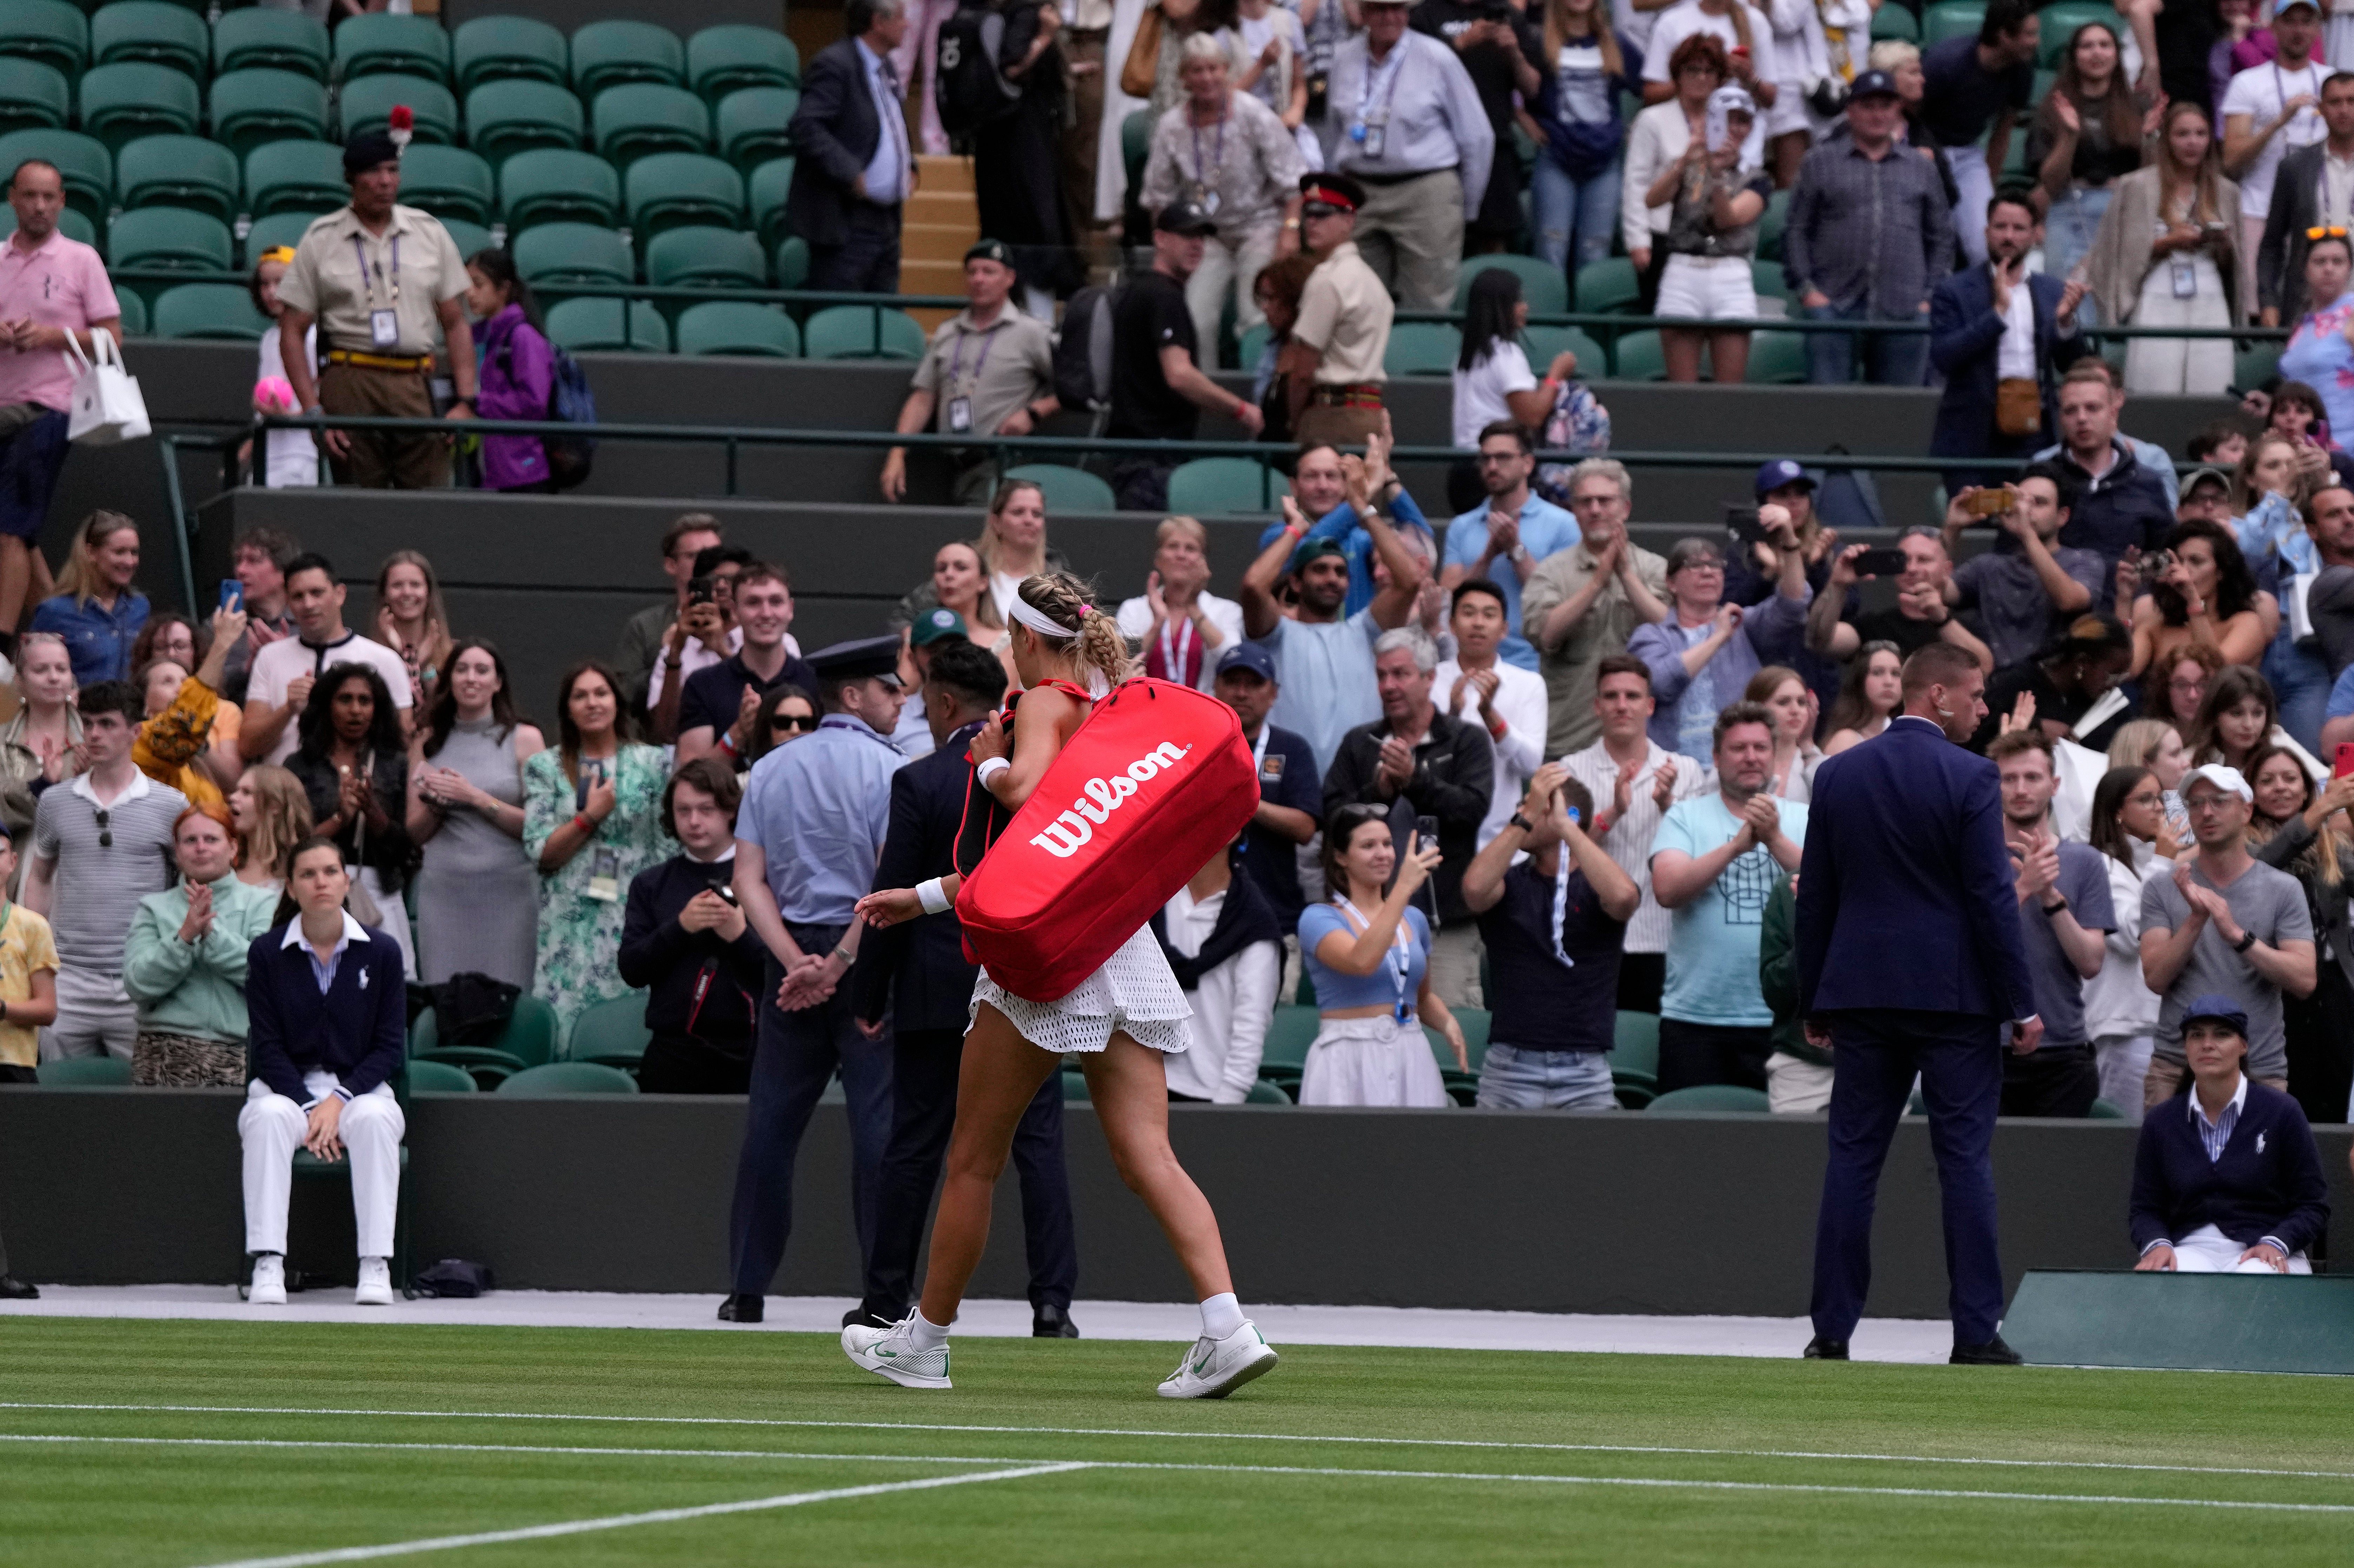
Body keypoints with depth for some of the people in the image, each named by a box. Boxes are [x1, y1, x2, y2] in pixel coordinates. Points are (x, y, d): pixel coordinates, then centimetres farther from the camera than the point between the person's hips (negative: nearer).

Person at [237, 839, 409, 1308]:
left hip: (358, 1086, 0)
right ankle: (267, 1266, -39)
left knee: (376, 1120, -35)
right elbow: (267, 1046, -3)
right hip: (286, 1087, 0)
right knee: (268, 1119, -35)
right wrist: (309, 1107, -16)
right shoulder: (267, 953, 0)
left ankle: (376, 1267, -36)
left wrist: (339, 1101, -14)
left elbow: (390, 1047, 0)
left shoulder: (381, 954, 1)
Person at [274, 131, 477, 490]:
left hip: (416, 386, 2)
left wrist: (464, 402, 4)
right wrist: (313, 411, -5)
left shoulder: (430, 233, 13)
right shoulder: (321, 241, 6)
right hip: (350, 384, -2)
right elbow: (292, 333, 5)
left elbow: (456, 324, 15)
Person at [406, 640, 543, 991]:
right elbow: (415, 833, 15)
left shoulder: (524, 739, 5)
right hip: (443, 889, 2)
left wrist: (476, 798, -10)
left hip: (507, 887, -2)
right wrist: (434, 804, -5)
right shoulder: (428, 743, 13)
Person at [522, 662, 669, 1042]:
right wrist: (590, 818, -8)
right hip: (570, 925, 0)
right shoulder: (545, 767, 9)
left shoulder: (650, 764, 10)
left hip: (636, 923, 0)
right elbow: (540, 854, 2)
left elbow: (669, 847, 9)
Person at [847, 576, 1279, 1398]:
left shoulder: (1046, 703, -5)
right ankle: (1227, 1328, -20)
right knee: (1149, 1157, -4)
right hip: (1124, 952, 7)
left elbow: (1026, 789, -27)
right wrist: (925, 897, 34)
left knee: (974, 1160, 7)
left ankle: (925, 1339, 18)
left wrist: (989, 762, -4)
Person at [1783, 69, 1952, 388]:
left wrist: (1930, 295, 8)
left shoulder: (1922, 169, 18)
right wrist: (1805, 288, -3)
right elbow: (1796, 230, 8)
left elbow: (1941, 237, 19)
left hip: (1902, 311, 2)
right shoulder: (1820, 164, 11)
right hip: (1834, 306, -2)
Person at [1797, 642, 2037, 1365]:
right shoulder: (1970, 778, -8)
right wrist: (2021, 1005, -5)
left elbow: (1815, 897, 8)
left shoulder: (1838, 775, 6)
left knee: (1853, 1160, 6)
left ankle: (1833, 1331, 4)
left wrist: (1814, 1004, 15)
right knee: (1965, 1161, 0)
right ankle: (1976, 1335, -2)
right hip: (1954, 993, -4)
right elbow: (1993, 897, -11)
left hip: (1863, 992, 4)